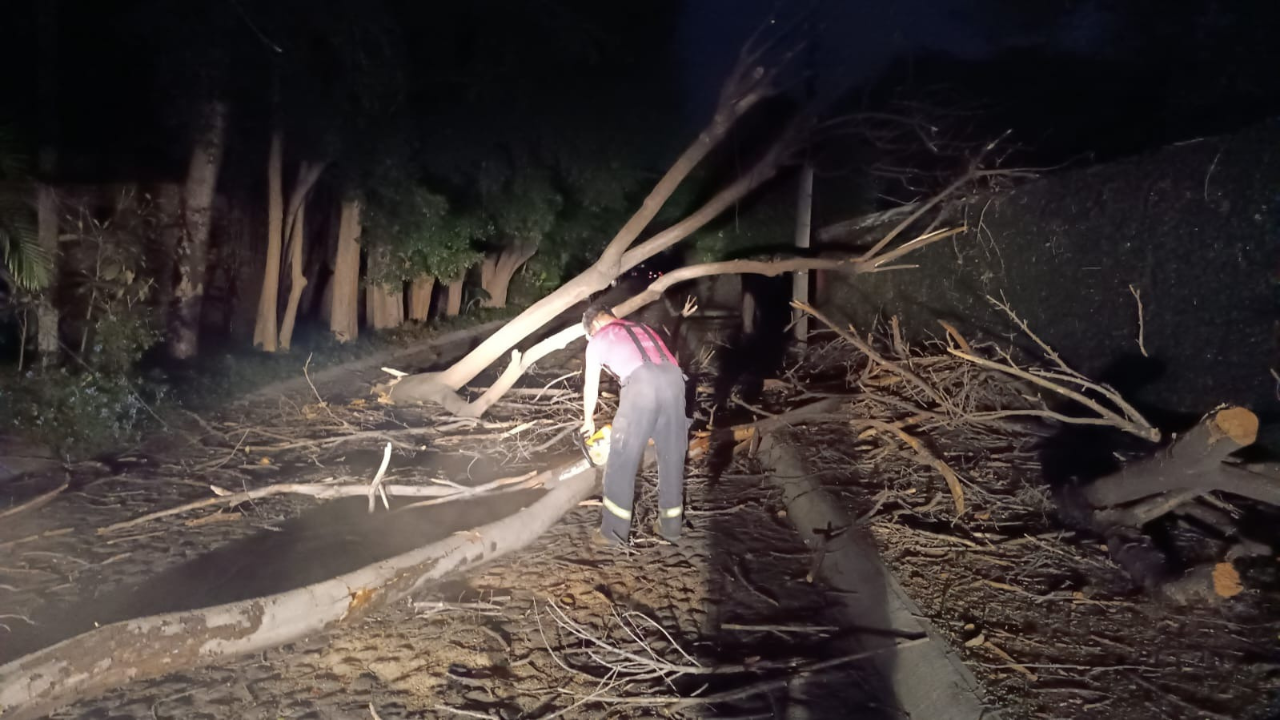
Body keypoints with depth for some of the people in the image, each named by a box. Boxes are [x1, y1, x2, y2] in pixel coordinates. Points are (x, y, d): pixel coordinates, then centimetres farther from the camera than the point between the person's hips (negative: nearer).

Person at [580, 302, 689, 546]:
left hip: (642, 383, -5)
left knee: (622, 460, 6)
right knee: (672, 457, 15)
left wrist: (589, 420, 47)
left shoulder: (598, 339, 22)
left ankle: (614, 531, 10)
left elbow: (591, 386, 29)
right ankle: (670, 526, 25)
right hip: (673, 379, 5)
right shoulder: (643, 329, 36)